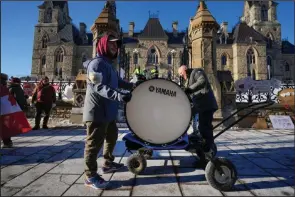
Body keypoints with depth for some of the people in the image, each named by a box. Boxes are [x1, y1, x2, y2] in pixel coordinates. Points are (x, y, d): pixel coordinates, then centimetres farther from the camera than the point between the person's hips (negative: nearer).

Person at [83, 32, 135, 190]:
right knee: (94, 143, -1)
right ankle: (90, 176, 14)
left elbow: (118, 82, 22)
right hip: (96, 112, -11)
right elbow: (98, 86, -28)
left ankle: (108, 164, 41)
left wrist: (133, 86, 11)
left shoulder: (109, 64, 18)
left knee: (112, 137, 22)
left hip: (108, 111, 11)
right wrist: (119, 96, -41)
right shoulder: (96, 63, -14)